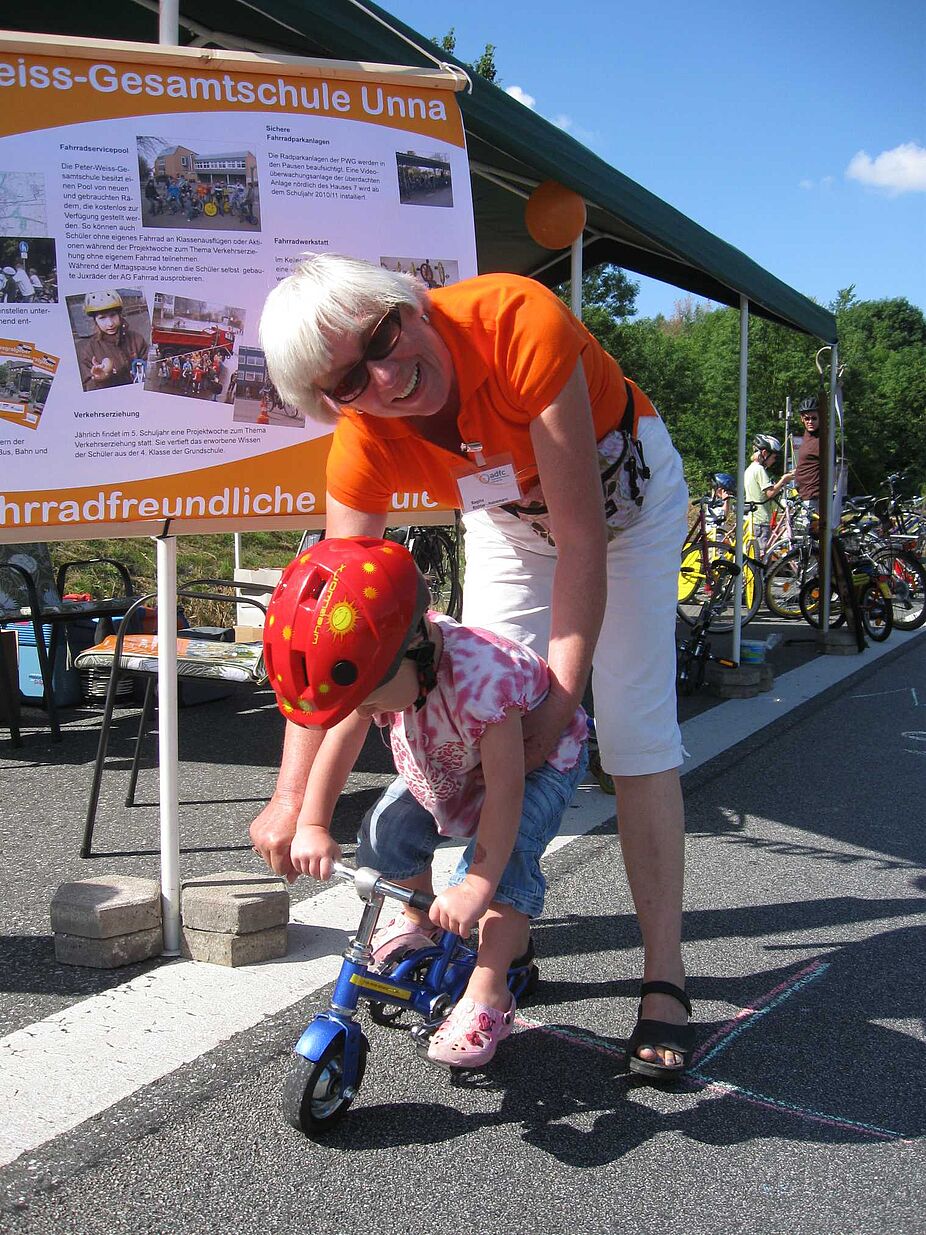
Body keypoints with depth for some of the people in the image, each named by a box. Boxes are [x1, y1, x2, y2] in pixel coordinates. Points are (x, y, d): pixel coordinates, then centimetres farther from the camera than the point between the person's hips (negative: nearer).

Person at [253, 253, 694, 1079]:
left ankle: (665, 980, -3)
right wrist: (292, 792, -27)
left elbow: (580, 535, -36)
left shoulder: (518, 321, -40)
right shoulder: (363, 445, -27)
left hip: (625, 493, -3)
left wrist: (563, 692, -33)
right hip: (508, 521, 4)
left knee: (636, 730, -11)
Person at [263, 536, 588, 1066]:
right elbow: (339, 743, -13)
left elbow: (504, 791, -41)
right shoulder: (375, 665, -26)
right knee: (388, 831, -7)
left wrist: (476, 887, -40)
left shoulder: (481, 679, -46)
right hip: (446, 763, 6)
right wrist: (313, 827, -18)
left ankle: (488, 1000, -14)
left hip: (539, 758, -6)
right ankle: (421, 921, 22)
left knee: (504, 858, -26)